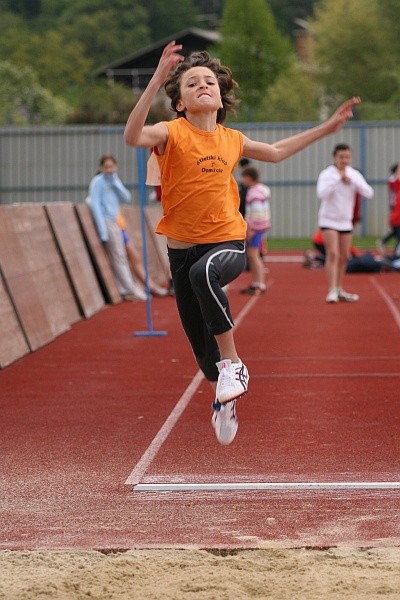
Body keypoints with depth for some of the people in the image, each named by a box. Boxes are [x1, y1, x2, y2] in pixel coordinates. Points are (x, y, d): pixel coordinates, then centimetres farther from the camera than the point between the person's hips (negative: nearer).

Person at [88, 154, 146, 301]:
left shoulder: (114, 180, 15)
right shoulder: (97, 182, -8)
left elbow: (126, 197, 5)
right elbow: (95, 206, -14)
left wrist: (115, 182, -8)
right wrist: (102, 231, -19)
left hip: (114, 222, 8)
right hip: (106, 222, -8)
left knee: (119, 257, 7)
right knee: (118, 256, -9)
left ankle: (124, 290, 10)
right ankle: (131, 289, -10)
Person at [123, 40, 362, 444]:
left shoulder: (231, 140, 4)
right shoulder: (172, 133, -8)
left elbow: (276, 152, 25)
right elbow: (133, 136, -32)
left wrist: (326, 128, 25)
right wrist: (156, 82, -42)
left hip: (226, 241, 0)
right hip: (182, 247, 0)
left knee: (203, 273, -38)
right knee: (201, 346, 6)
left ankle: (233, 363, -24)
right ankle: (224, 398, 37)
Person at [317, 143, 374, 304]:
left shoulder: (354, 174, 1)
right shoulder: (327, 174, -12)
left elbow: (369, 193, -10)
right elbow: (322, 193, -29)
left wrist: (352, 181, -21)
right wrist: (338, 178, -28)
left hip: (346, 221, 5)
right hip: (329, 220, -5)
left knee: (343, 257, 10)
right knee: (333, 254, -18)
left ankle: (339, 290, 22)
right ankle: (332, 291, -22)